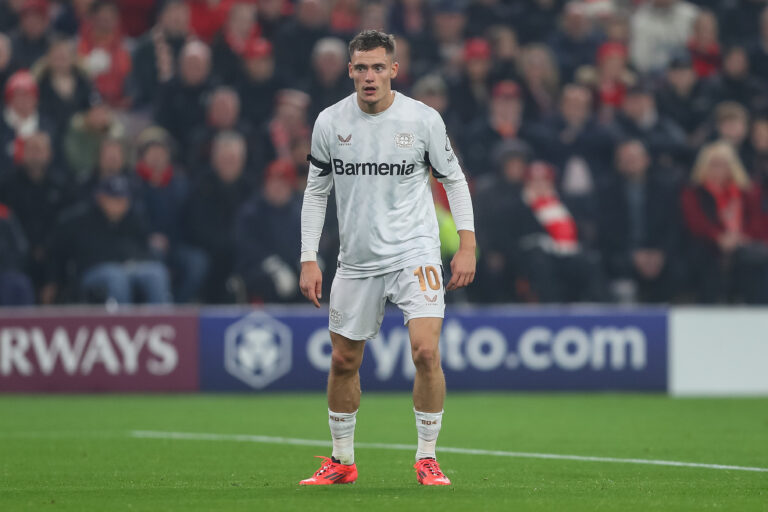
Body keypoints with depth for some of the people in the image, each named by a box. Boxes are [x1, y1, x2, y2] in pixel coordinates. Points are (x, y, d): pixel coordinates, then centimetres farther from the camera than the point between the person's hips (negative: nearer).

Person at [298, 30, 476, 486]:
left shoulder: (423, 119, -7)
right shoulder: (330, 123, -1)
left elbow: (454, 179, 4)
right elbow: (316, 191, 8)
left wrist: (467, 244, -3)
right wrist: (309, 259, 3)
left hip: (415, 252, -3)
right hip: (356, 260, 3)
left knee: (426, 351, -19)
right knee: (343, 362, 8)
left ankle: (427, 458, -5)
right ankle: (342, 461, 27)